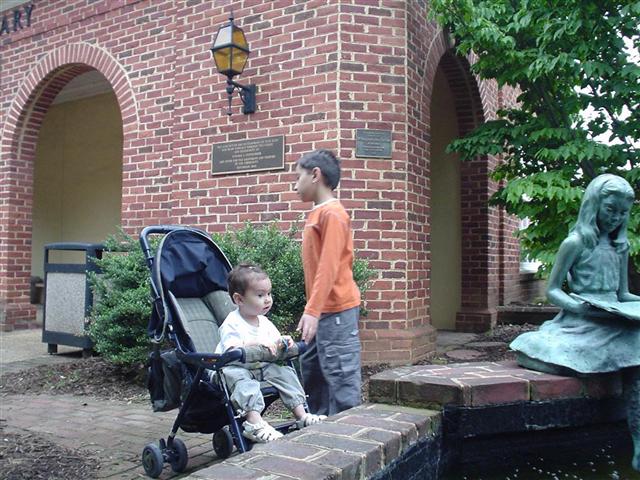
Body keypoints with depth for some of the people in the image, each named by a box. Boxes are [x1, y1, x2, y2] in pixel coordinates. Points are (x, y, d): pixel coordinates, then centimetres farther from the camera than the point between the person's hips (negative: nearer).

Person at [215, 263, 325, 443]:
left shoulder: (264, 322, 8)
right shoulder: (232, 323, -16)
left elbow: (273, 349, 14)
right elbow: (230, 350, -30)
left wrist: (283, 342, -9)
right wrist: (257, 343, -36)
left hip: (260, 366, 7)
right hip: (233, 367, -6)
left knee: (283, 371, -11)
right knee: (243, 379, -36)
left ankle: (301, 414, -10)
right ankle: (254, 422, -47)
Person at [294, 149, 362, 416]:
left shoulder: (332, 213, -12)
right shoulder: (317, 213, 15)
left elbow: (328, 267, -19)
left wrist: (312, 310, -23)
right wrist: (312, 309, 17)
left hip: (336, 310, -10)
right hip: (321, 311, 10)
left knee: (340, 377, -5)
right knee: (311, 371, 15)